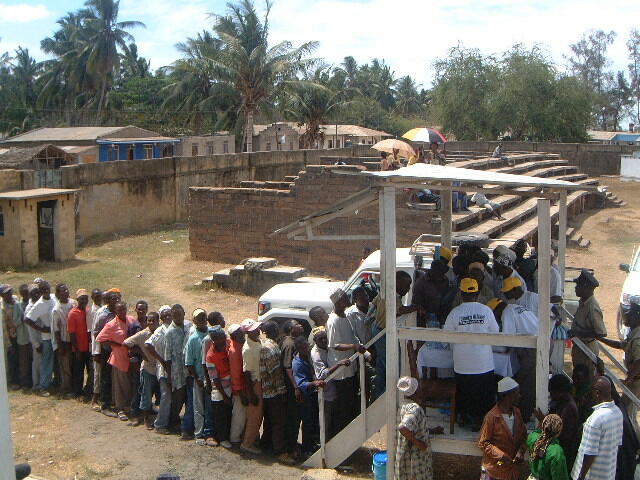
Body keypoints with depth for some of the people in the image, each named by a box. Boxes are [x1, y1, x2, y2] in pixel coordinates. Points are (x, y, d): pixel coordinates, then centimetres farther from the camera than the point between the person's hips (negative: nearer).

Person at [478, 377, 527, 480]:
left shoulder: (516, 412, 0)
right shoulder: (491, 417, -20)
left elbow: (523, 435, 10)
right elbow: (483, 443, -15)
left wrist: (521, 451, -7)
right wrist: (501, 455, -23)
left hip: (513, 464, 6)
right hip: (496, 467, -6)